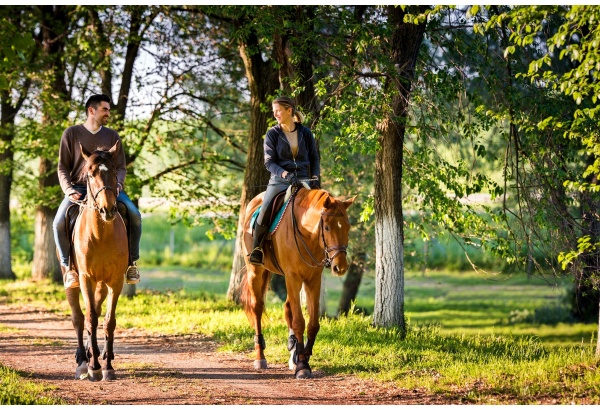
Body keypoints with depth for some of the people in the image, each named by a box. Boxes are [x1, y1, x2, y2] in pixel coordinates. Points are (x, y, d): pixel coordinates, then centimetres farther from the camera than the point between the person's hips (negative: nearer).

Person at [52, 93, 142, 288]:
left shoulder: (112, 136, 9)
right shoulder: (72, 133, 2)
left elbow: (121, 167, 9)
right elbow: (63, 167, 2)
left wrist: (117, 184, -12)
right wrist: (68, 189, -14)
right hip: (78, 188, -2)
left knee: (134, 216, -23)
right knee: (59, 223, -26)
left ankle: (131, 262, -7)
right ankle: (68, 266, -9)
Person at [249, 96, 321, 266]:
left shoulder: (306, 133, 7)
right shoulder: (272, 134, 2)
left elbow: (314, 158, 11)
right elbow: (269, 162, -4)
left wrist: (315, 177, -6)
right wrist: (285, 174, -21)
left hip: (303, 181, 2)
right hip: (280, 180, -2)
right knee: (265, 212, -23)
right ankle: (256, 250, -8)